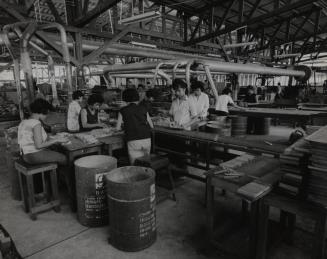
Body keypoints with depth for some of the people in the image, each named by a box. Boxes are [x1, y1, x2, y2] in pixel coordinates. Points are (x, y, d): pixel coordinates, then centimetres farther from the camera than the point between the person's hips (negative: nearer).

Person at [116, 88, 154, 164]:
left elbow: (118, 128, 8)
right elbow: (151, 126, 11)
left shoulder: (123, 111, 5)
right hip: (147, 139, 3)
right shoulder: (143, 109, 9)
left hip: (133, 141, -3)